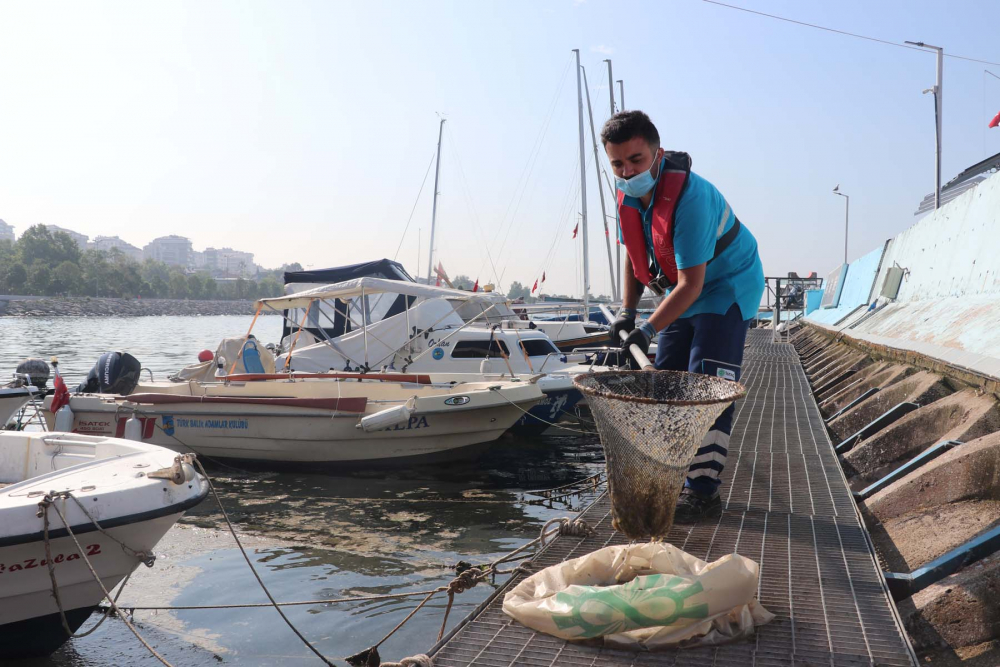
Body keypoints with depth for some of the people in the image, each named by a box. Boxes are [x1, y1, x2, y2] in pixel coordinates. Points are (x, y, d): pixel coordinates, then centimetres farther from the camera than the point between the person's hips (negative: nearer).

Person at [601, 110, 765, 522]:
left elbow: (691, 284, -33)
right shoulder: (628, 195, -7)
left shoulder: (690, 197, -33)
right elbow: (634, 254, 7)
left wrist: (648, 329, -33)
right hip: (682, 290, 8)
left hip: (727, 287, -8)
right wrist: (627, 311, -1)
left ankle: (702, 490, -12)